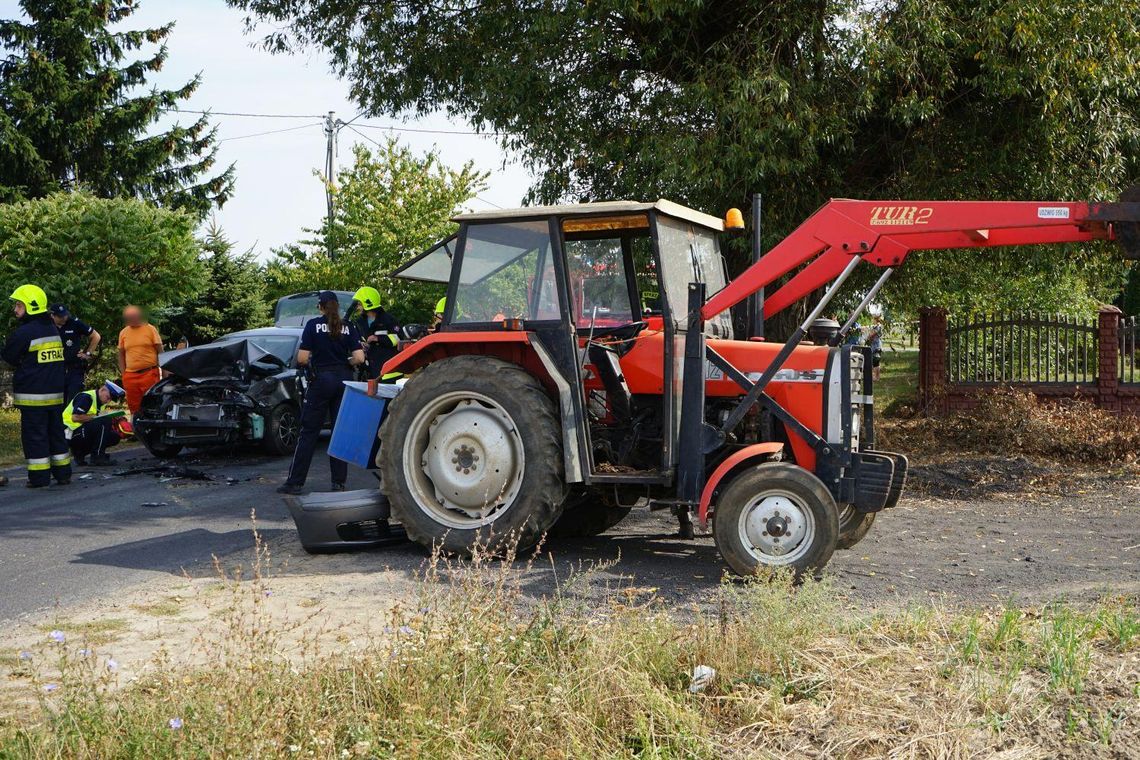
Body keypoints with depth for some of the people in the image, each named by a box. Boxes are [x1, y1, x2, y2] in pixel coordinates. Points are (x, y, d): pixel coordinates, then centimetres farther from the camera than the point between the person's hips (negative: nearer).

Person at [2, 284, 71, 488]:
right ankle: (63, 473, 17)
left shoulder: (23, 333, -14)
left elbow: (9, 357, -3)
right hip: (56, 393, 7)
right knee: (56, 432, 13)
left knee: (34, 435, 0)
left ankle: (39, 477, 1)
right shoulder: (54, 330, 11)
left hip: (33, 395, -7)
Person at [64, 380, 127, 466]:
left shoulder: (99, 402, 15)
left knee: (115, 436, 1)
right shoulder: (86, 397, -15)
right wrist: (96, 416, -19)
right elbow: (75, 417, -25)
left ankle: (80, 452, 6)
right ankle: (97, 457, -19)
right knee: (105, 421, -26)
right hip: (72, 433, -10)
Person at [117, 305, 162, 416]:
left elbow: (160, 351, 2)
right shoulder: (123, 333, 12)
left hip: (149, 374, -3)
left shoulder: (150, 329, 2)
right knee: (134, 408, 7)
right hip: (130, 376, 4)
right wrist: (123, 373, 8)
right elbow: (121, 354, 18)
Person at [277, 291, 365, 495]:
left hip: (321, 380, -2)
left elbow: (302, 358, -8)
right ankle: (339, 482, 7)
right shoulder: (349, 327, 3)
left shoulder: (313, 325, -3)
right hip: (344, 380, 2)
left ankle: (295, 482, -1)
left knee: (309, 432, 1)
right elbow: (359, 358, -5)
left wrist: (310, 363, 13)